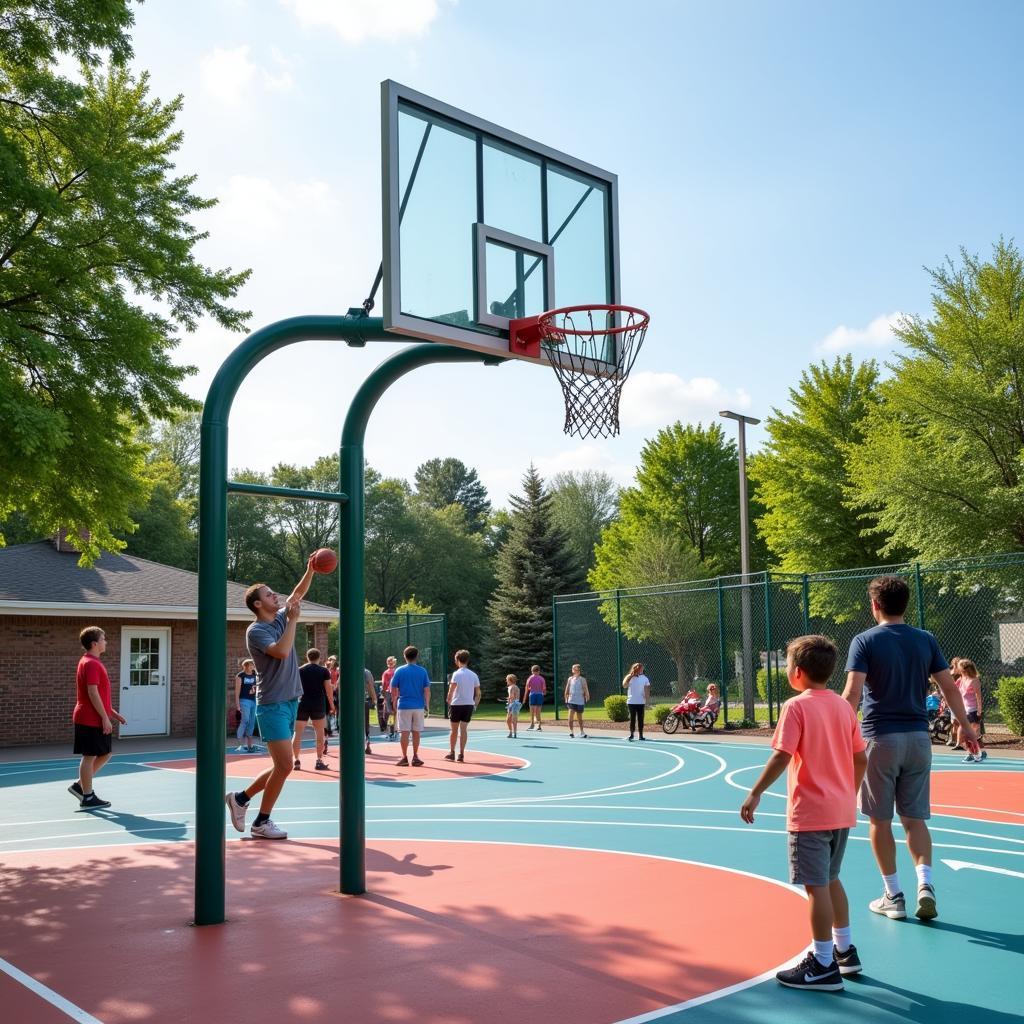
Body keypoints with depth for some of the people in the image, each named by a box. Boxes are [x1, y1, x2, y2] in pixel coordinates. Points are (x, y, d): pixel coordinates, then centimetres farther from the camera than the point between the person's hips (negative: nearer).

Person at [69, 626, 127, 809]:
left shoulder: (93, 662, 16)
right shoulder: (91, 664, -15)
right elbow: (92, 693, -21)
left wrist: (113, 713, 21)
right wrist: (105, 717, -20)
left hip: (96, 719, 10)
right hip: (90, 720, -10)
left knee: (105, 753, 15)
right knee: (89, 756, -2)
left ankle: (80, 785, 20)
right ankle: (87, 797, 4)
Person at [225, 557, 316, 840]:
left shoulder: (280, 618, 11)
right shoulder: (255, 631, -12)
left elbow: (297, 594, 20)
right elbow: (281, 651, -27)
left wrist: (310, 570, 5)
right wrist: (293, 620, -18)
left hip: (290, 702, 8)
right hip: (272, 705, -8)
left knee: (281, 766, 11)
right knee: (284, 765, -9)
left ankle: (240, 798, 26)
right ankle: (261, 823, 4)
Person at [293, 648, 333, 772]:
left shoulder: (300, 670, 6)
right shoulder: (324, 671, 2)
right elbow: (328, 688, -2)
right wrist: (331, 705, 5)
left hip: (302, 704, 1)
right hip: (319, 705, -1)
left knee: (297, 733, 7)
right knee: (319, 733, 7)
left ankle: (296, 761, 4)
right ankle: (319, 761, 5)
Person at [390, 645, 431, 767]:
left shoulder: (400, 671, -2)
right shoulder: (422, 671, 0)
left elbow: (393, 690, 0)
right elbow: (427, 690, -2)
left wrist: (394, 704, 11)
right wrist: (427, 705, 6)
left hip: (403, 706, -1)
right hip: (419, 706, 1)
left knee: (404, 732, 2)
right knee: (416, 732, 9)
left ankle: (404, 757, 3)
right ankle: (415, 757, 11)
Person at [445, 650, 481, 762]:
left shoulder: (457, 674, -9)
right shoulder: (473, 675, 7)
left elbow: (451, 690, -17)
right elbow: (478, 693, 8)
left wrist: (448, 701, -8)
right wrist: (476, 705, 13)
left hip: (457, 704, -4)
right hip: (469, 705, 4)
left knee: (454, 730, 8)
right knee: (464, 729, 4)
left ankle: (452, 753, 18)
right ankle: (461, 754, 0)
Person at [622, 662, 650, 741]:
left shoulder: (645, 679, 3)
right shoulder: (630, 677, 3)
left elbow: (647, 691, 2)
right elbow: (624, 686, -11)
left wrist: (647, 702, -3)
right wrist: (631, 675, -16)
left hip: (641, 702, 1)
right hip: (631, 702, -1)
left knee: (640, 719, 3)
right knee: (632, 719, 1)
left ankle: (641, 735, 7)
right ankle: (631, 734, 8)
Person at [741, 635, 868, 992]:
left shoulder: (796, 707, -13)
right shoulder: (844, 706, 7)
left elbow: (782, 757, -20)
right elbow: (861, 759, 10)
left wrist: (755, 793, -16)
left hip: (810, 814, -8)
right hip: (842, 811, 8)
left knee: (816, 886, 0)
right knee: (830, 879, 21)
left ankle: (824, 967, 6)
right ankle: (844, 951, 31)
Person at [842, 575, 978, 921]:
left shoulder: (865, 641, -6)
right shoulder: (926, 640, 5)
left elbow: (852, 692, -16)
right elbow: (949, 688, 5)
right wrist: (965, 726, 16)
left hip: (880, 738, -4)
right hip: (918, 737, 4)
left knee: (880, 819, 7)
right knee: (915, 818, 12)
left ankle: (893, 896, 11)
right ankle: (925, 885, -5)